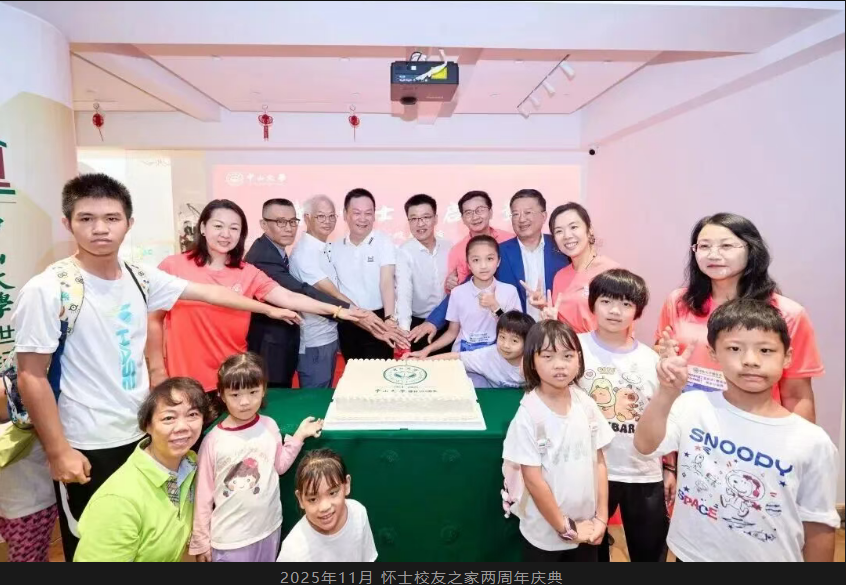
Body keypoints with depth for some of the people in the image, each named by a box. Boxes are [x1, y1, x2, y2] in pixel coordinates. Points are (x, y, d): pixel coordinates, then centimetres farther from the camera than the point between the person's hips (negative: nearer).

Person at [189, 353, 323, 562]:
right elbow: (203, 494, -8)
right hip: (229, 537, -4)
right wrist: (200, 541, -1)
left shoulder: (269, 426, -7)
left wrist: (299, 435, 1)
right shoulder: (214, 440, -17)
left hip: (269, 528, 4)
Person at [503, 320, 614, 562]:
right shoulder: (528, 414, -20)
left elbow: (599, 462, 2)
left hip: (587, 528, 4)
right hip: (545, 533, -3)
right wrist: (566, 527, -10)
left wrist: (601, 517, -1)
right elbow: (533, 479, -16)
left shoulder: (586, 405, -6)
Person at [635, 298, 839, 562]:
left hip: (772, 558, 0)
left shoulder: (812, 442, -12)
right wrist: (667, 394, -38)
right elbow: (645, 445, -26)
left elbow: (818, 527, -3)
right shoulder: (692, 407, -13)